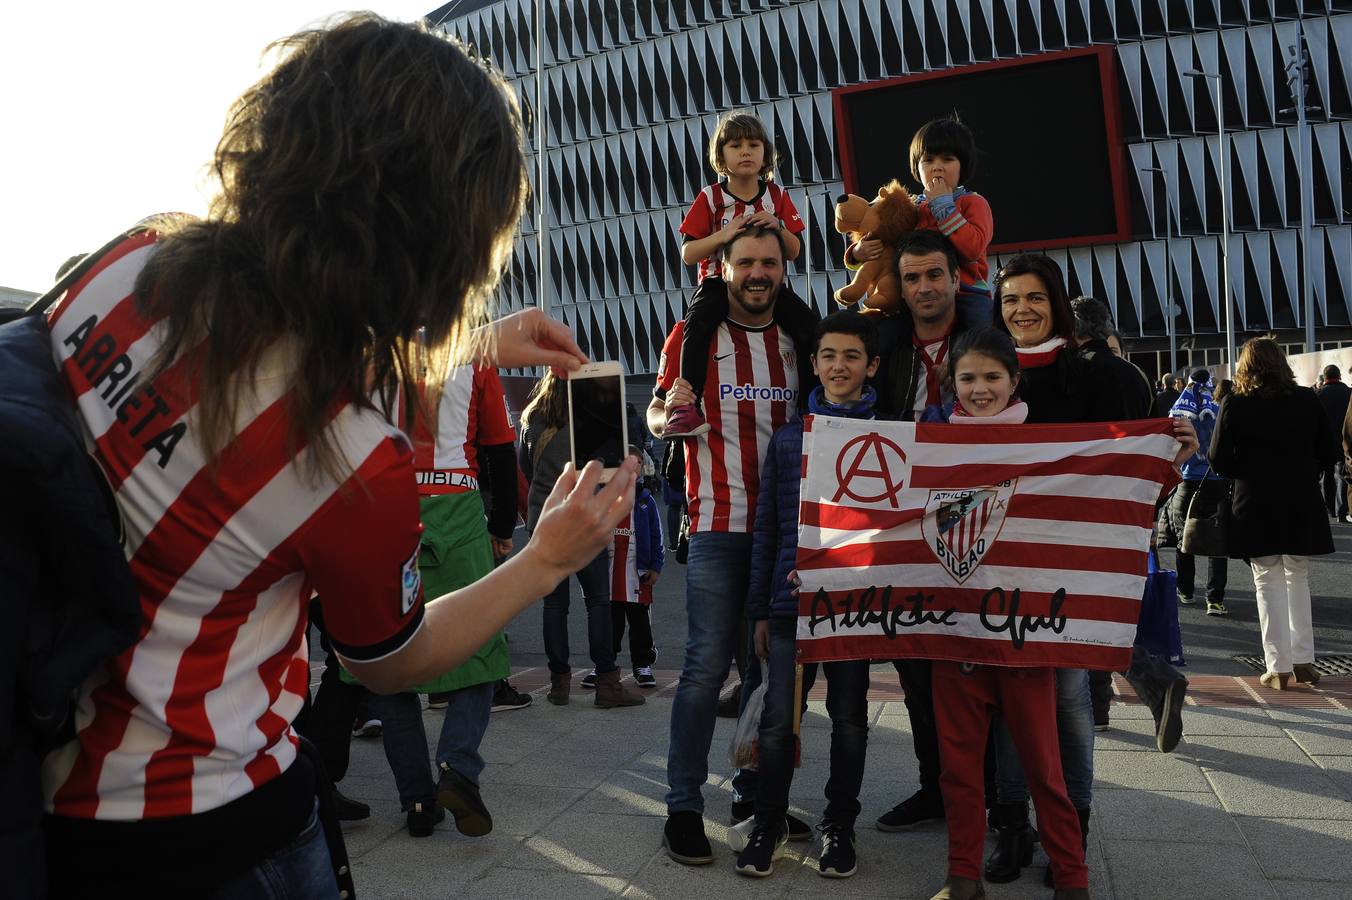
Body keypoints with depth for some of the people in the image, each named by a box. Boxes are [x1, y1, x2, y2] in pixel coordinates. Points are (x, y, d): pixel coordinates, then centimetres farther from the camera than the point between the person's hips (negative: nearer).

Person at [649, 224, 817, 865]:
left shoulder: (800, 341, 12)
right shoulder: (691, 337, 2)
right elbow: (655, 421, 1)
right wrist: (671, 413, -22)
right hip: (719, 524, -4)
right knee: (707, 665, -6)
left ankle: (755, 791, 25)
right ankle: (683, 807, 5)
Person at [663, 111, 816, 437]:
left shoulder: (777, 195, 9)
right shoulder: (710, 197, 2)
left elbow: (793, 253, 8)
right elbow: (687, 254, -3)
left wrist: (777, 227, -13)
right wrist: (723, 235, -19)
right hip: (719, 281, -2)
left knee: (810, 324, -21)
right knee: (698, 322, -34)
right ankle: (686, 404, -36)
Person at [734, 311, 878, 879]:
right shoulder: (788, 438, 6)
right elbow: (766, 528, 9)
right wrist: (759, 609, 8)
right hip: (791, 599, 1)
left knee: (849, 717, 11)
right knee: (778, 718, 3)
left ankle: (839, 825, 27)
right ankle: (768, 823, 21)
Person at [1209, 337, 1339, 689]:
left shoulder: (1234, 405, -8)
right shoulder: (1307, 400, -2)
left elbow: (1218, 460, -8)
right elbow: (1330, 453, 2)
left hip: (1256, 507, -2)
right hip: (1302, 506, 2)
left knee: (1269, 584, 6)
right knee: (1299, 580, 17)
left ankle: (1279, 667, 6)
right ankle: (1303, 661, 18)